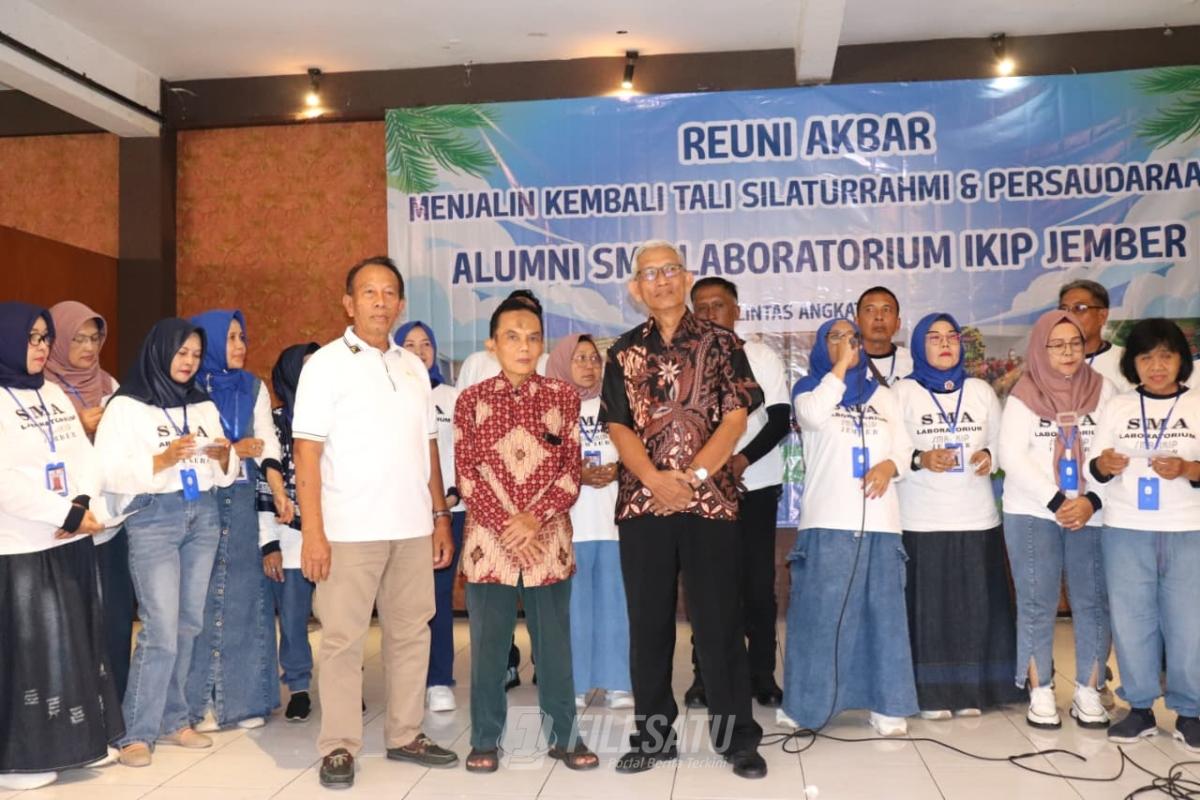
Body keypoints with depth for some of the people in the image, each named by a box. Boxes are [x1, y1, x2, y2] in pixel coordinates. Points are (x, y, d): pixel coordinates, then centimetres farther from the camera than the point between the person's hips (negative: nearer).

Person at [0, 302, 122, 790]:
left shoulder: (54, 395, 13)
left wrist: (82, 507, -10)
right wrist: (67, 514, -18)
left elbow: (87, 459, 8)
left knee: (77, 641, 12)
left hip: (73, 541, 7)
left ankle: (77, 740, 24)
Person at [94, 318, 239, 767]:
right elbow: (109, 474, -11)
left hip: (203, 515, 5)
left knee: (188, 625, 7)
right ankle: (137, 732, 2)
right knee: (161, 630, -10)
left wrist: (223, 456, -6)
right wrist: (163, 460, -21)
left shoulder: (204, 407, 15)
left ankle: (172, 721, 19)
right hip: (152, 518, -5)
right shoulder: (126, 406, -2)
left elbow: (226, 476, 15)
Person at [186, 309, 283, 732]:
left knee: (242, 596, 6)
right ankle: (198, 703, 8)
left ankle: (243, 699, 14)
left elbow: (267, 443, 3)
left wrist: (280, 492, -10)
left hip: (240, 499, 4)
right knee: (200, 600, -1)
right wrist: (233, 450, -10)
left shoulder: (252, 387, 12)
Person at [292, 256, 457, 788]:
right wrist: (312, 532, -15)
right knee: (343, 639, 2)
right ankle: (339, 746, 14)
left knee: (411, 633, 11)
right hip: (349, 529, -5)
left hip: (412, 528, 5)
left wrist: (440, 516, 11)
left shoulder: (414, 367, 12)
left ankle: (405, 735, 23)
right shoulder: (326, 364, -3)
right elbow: (306, 452, -9)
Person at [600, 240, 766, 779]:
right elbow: (618, 426, 2)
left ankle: (737, 737, 15)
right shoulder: (624, 352, 9)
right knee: (648, 623, 9)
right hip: (641, 502, 2)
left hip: (710, 500, -2)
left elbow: (736, 418, -3)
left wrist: (691, 476, -14)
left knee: (719, 622, 3)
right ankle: (652, 735, 22)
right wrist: (656, 480, -14)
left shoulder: (721, 343, 4)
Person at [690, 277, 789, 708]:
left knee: (759, 582, 0)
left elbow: (780, 418, -2)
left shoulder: (762, 357, 5)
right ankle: (705, 672, 12)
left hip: (756, 485, 0)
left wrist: (743, 459, -17)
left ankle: (762, 673, 12)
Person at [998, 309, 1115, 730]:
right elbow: (1012, 457, -8)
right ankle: (1040, 692, 13)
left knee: (1093, 601, 4)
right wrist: (1057, 502, -14)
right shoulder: (1023, 395, 0)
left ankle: (1088, 692, 16)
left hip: (1092, 514, 2)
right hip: (1032, 513, -1)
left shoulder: (1102, 390, 5)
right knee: (1037, 604, 2)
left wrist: (1091, 500, -14)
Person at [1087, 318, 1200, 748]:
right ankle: (1140, 708, 19)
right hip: (1125, 531, 1)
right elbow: (1095, 469, 6)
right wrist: (1104, 465, -15)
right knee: (1131, 620, 6)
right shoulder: (1117, 407, 7)